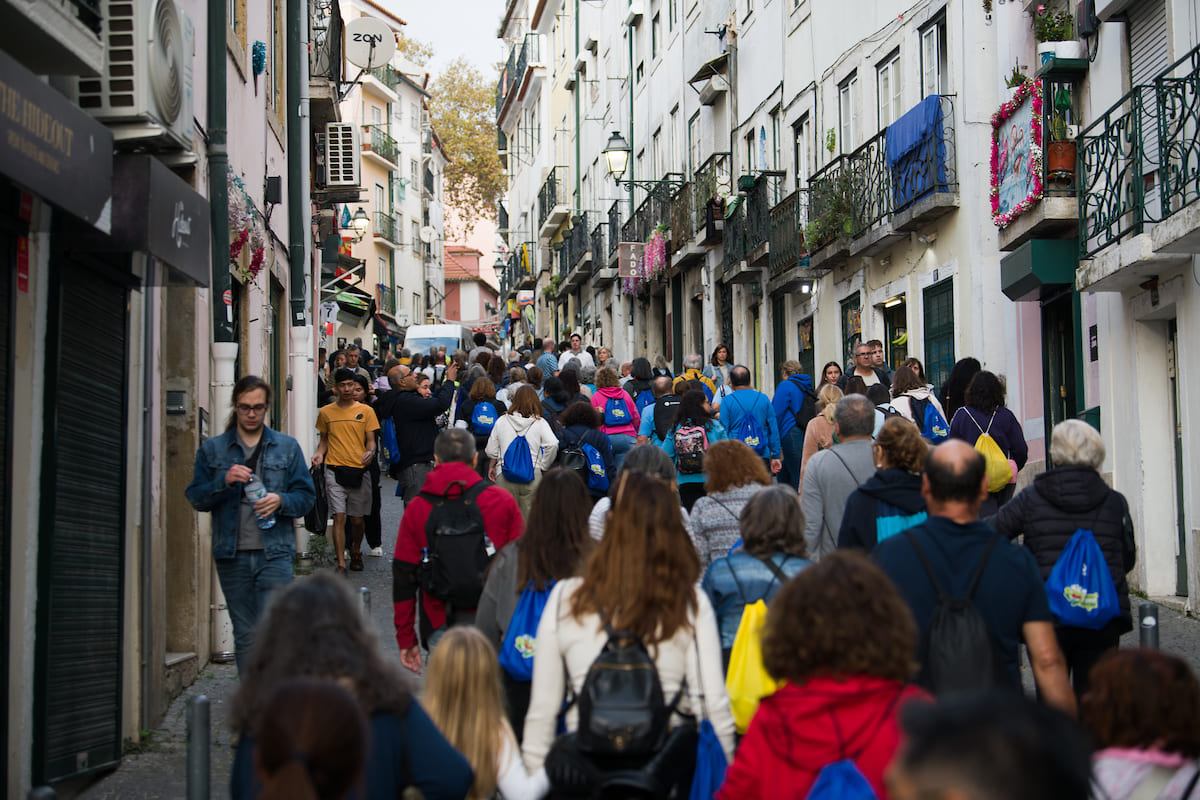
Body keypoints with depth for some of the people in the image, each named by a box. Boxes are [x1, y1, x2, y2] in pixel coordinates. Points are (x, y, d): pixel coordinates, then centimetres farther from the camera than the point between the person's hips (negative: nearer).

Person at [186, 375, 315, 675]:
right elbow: (195, 498, 4)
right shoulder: (212, 449, 10)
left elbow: (306, 495, 8)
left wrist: (281, 501, -13)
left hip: (274, 552, -1)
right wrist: (224, 481, -13)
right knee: (244, 635, 8)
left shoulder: (287, 447, 9)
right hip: (232, 556, 1)